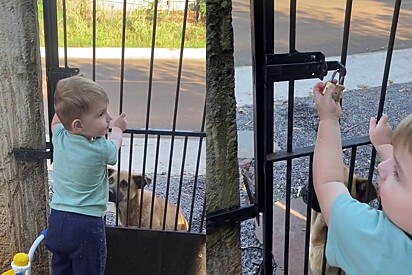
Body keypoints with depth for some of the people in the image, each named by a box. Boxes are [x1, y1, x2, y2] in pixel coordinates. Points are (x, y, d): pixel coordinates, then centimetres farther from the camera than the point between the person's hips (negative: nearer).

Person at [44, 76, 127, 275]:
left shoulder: (59, 137, -6)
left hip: (57, 220, 6)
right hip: (87, 224, -5)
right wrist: (117, 128, 26)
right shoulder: (102, 149, -18)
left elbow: (57, 120, 20)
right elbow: (114, 144, 8)